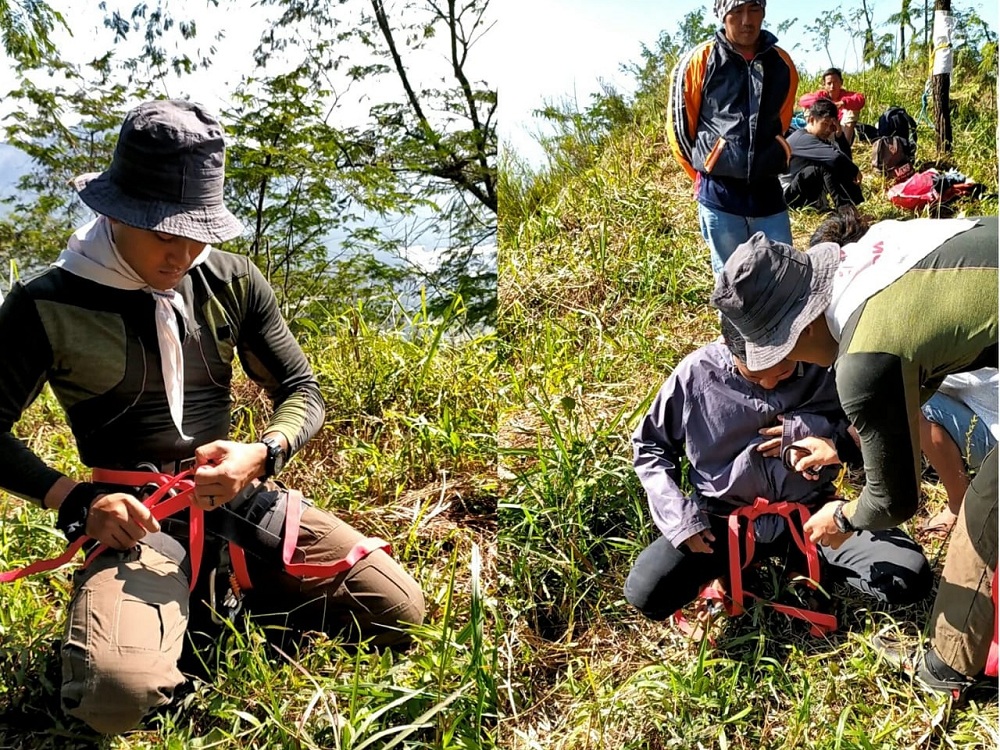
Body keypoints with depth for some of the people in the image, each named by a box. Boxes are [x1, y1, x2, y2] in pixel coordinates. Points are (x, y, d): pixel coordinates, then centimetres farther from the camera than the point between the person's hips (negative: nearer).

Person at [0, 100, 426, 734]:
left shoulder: (233, 283, 2)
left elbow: (303, 392, 6)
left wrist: (261, 455, -15)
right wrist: (74, 501, -15)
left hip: (240, 497, 4)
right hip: (137, 521, -3)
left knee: (400, 610, -7)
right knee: (116, 694, -31)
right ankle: (187, 607, 5)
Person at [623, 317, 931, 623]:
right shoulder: (697, 373, -12)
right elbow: (650, 447, 2)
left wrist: (820, 433, -20)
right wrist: (677, 512, -13)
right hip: (725, 519, 0)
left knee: (910, 577, -19)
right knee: (645, 593, -21)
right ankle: (730, 562, 9)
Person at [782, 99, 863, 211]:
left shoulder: (821, 139, 11)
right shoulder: (803, 139, -19)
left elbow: (846, 158, 1)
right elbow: (835, 156, -33)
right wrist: (855, 171, -19)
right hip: (789, 194, -10)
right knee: (828, 164, -27)